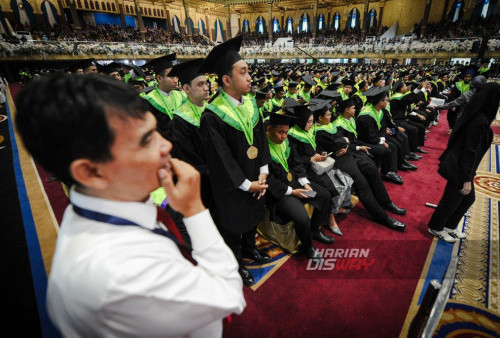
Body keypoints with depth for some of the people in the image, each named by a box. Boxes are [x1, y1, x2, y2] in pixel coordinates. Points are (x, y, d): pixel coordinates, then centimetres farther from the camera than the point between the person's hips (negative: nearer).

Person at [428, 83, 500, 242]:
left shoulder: (477, 115, 4)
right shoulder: (480, 122, -24)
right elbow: (470, 151, -24)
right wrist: (467, 179, -19)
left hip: (459, 164, 9)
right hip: (460, 168, -9)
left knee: (468, 199, 22)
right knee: (451, 200, 8)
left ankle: (449, 226, 38)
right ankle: (436, 228, 28)